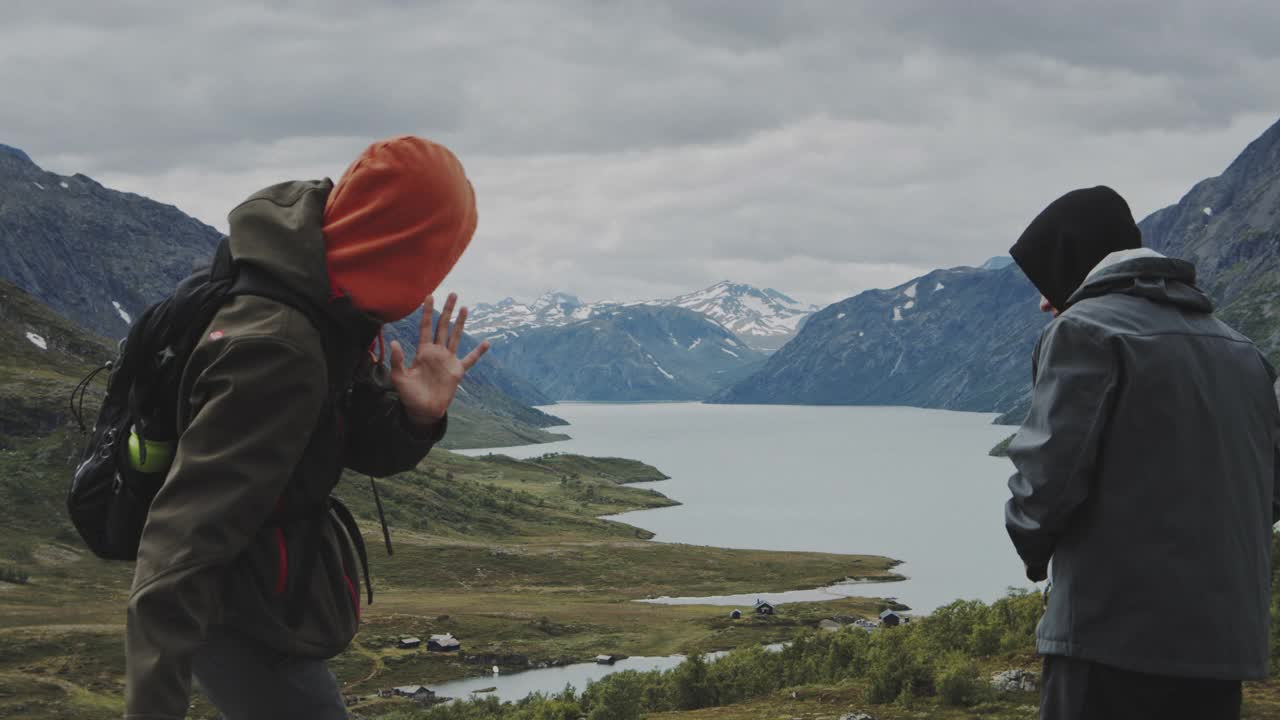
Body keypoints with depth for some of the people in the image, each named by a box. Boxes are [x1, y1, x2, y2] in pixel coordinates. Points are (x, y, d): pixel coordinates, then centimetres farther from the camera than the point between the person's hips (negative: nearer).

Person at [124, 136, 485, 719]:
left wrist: (418, 415, -19)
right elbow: (184, 538, -35)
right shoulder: (277, 350, -33)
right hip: (248, 627, -10)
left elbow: (366, 447, 5)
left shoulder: (327, 306, -3)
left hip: (261, 598, 10)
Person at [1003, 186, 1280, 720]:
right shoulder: (1237, 348, 19)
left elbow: (1050, 470, -14)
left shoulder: (1085, 329, -5)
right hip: (1227, 641, 7)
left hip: (1115, 638, -7)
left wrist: (1034, 544, 4)